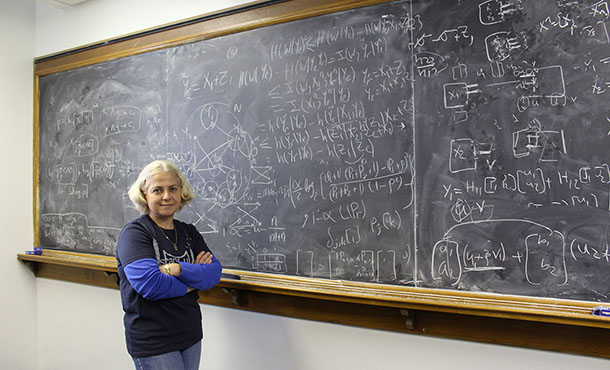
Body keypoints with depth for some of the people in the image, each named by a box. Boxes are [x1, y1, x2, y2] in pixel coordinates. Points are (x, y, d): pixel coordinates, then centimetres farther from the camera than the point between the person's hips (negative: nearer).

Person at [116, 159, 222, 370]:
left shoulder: (188, 232, 8)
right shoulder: (134, 233, -10)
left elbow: (214, 272, -4)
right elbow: (148, 283, -24)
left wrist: (179, 269, -21)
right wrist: (192, 283, -9)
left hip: (191, 335, 6)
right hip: (152, 342, -6)